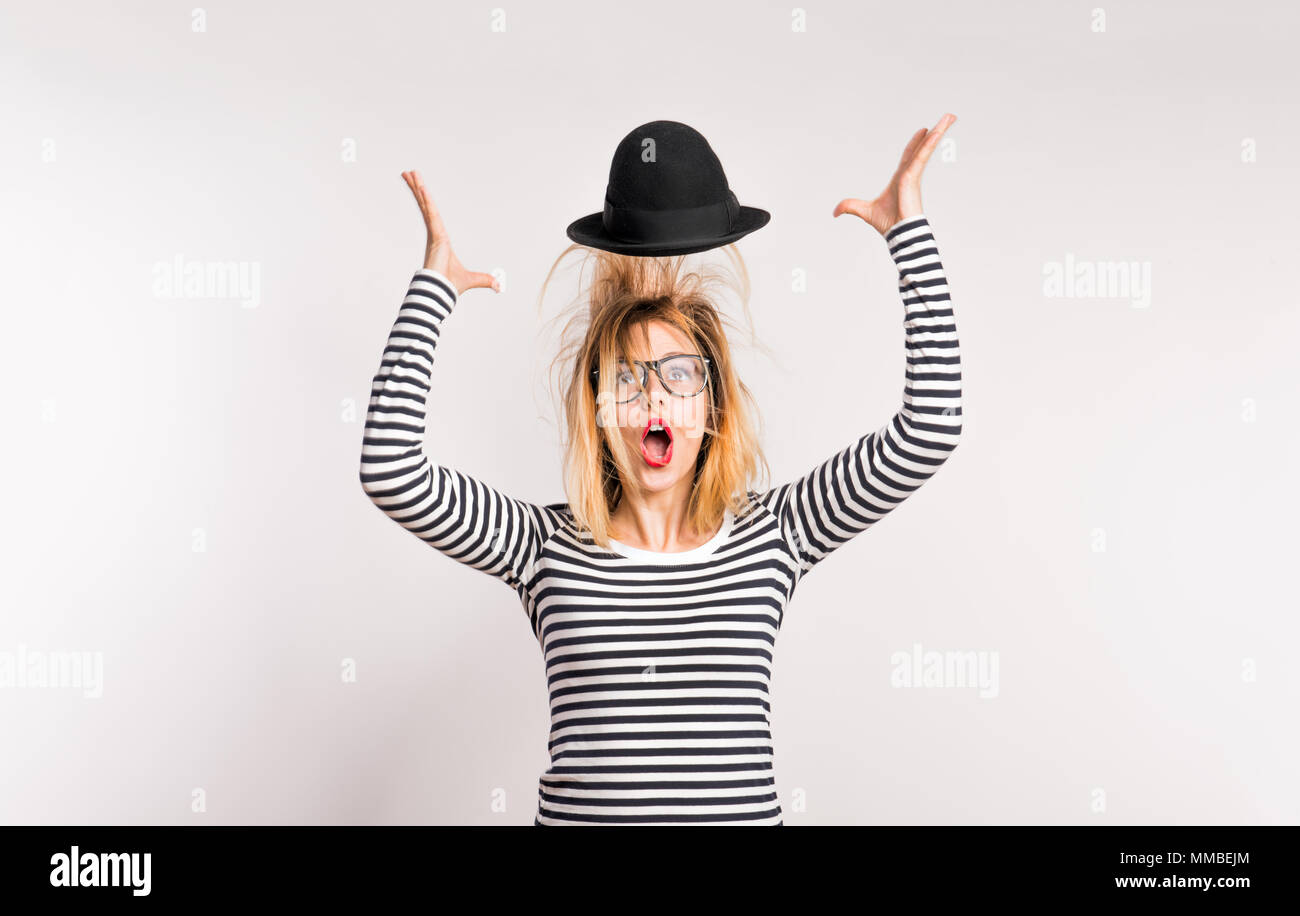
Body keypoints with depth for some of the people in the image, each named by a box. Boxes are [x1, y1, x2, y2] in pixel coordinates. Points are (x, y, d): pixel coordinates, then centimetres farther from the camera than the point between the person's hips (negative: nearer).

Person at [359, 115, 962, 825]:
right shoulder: (547, 546, -2)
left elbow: (929, 428, -6)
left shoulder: (771, 531, -1)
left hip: (743, 810, 1)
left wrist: (908, 228, -7)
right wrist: (433, 286, -10)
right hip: (578, 812, 0)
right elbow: (392, 473, -12)